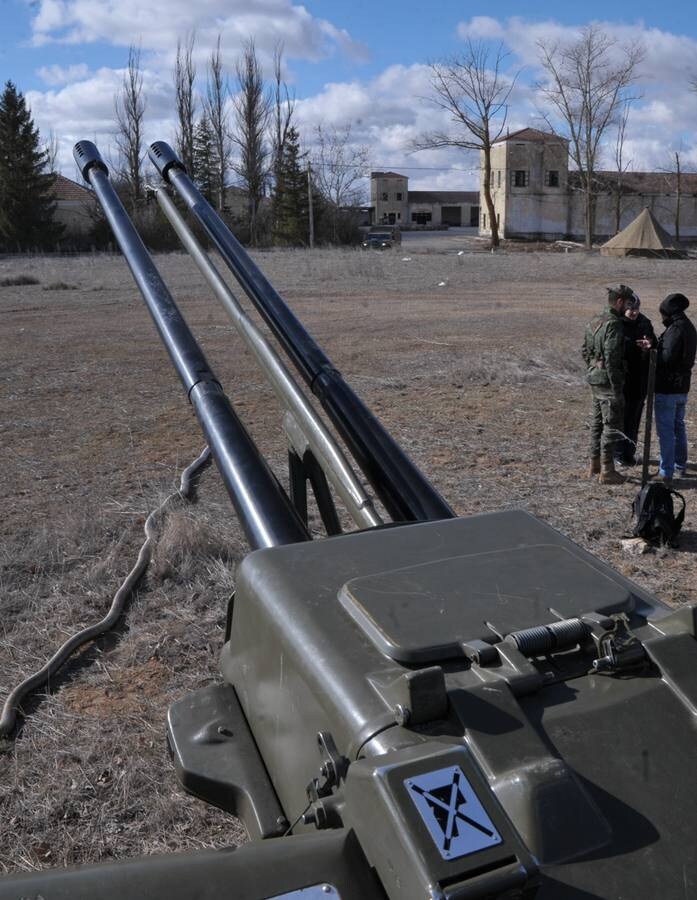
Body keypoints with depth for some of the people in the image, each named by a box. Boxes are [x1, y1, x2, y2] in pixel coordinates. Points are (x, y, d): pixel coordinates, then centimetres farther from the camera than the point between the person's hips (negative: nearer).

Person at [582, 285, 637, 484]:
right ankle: (607, 471, 4)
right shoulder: (614, 324, -18)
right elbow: (611, 358, -23)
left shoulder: (594, 321, 10)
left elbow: (585, 351, 16)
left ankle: (594, 466, 25)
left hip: (594, 380, 9)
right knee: (612, 426, -1)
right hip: (608, 381, -9)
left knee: (597, 424, 16)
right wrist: (617, 389, -19)